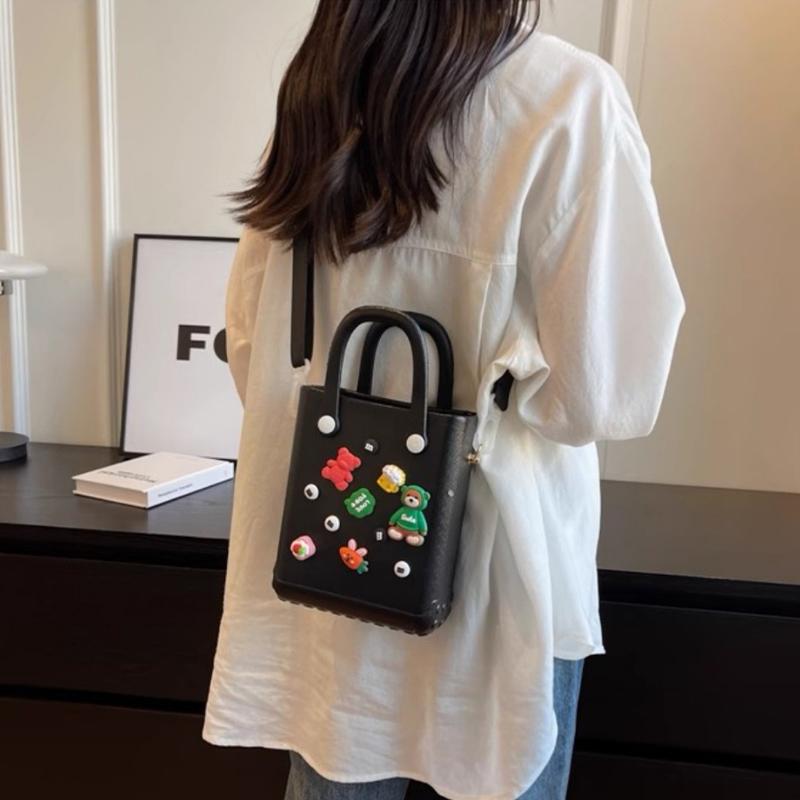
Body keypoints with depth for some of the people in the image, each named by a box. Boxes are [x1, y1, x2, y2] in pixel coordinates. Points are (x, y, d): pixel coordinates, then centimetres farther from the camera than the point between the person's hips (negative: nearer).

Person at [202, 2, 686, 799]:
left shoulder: (313, 97, 2)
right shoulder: (569, 97, -15)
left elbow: (250, 344, 6)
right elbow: (605, 387, -18)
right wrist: (493, 379, 1)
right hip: (485, 567, -4)